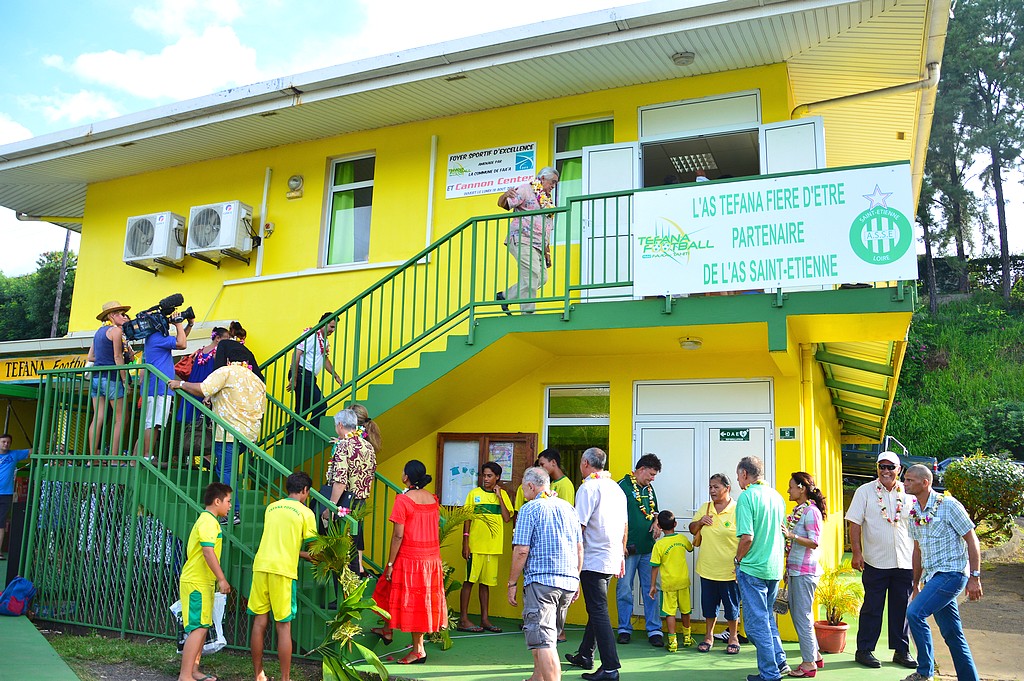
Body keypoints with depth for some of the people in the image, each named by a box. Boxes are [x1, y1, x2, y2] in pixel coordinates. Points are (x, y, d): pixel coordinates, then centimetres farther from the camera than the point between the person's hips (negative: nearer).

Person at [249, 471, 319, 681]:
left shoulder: (271, 508, 15)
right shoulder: (305, 512, 1)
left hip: (261, 567, 5)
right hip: (283, 570, -5)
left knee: (259, 622, 11)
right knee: (283, 626, 1)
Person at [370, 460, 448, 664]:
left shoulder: (403, 499, -15)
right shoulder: (432, 499, 3)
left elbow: (398, 536, -15)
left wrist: (390, 564, -10)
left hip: (409, 559, -7)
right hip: (432, 558, 7)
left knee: (410, 602, 6)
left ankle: (419, 649, 13)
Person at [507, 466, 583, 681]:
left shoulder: (530, 509, -6)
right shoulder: (568, 508, 13)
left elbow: (521, 551, -11)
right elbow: (580, 549, 16)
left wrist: (512, 583, -3)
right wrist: (576, 580, 23)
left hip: (540, 580, -7)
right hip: (568, 582, 7)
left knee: (543, 641, -7)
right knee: (549, 636, 22)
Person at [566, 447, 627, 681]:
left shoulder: (588, 488, -13)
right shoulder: (617, 488, 12)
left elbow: (579, 526, -18)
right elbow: (624, 526, 18)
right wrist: (621, 555, 26)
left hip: (593, 559, -9)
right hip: (612, 559, 9)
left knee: (598, 611, -6)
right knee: (596, 608, 18)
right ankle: (585, 655, 30)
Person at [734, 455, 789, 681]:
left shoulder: (747, 496, -16)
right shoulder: (777, 496, 8)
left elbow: (747, 537, -22)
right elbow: (783, 534, 15)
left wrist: (738, 559, -6)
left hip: (753, 569, -8)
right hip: (775, 567, 8)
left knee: (757, 622, 3)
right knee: (767, 617, 22)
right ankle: (780, 662, 23)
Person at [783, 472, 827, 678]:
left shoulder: (811, 511, -14)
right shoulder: (798, 510, 13)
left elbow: (814, 542, -19)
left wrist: (791, 535, -29)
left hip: (805, 571, -9)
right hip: (795, 570, 9)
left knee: (802, 616, -3)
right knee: (797, 614, 15)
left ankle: (809, 663, 6)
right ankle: (815, 655, 26)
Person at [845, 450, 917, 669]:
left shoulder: (908, 493, 8)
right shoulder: (865, 491, -1)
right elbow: (855, 523, -3)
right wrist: (856, 553, -10)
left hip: (905, 561, 3)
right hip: (875, 561, -3)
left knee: (902, 608, 10)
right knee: (872, 608, 2)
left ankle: (901, 650, 22)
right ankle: (864, 650, 12)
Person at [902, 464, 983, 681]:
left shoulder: (948, 505, -11)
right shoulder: (914, 512, 11)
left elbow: (972, 541, -9)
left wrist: (975, 577, -13)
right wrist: (916, 585, 20)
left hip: (952, 572, -8)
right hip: (933, 577, 8)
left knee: (915, 612, -19)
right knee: (952, 634, 11)